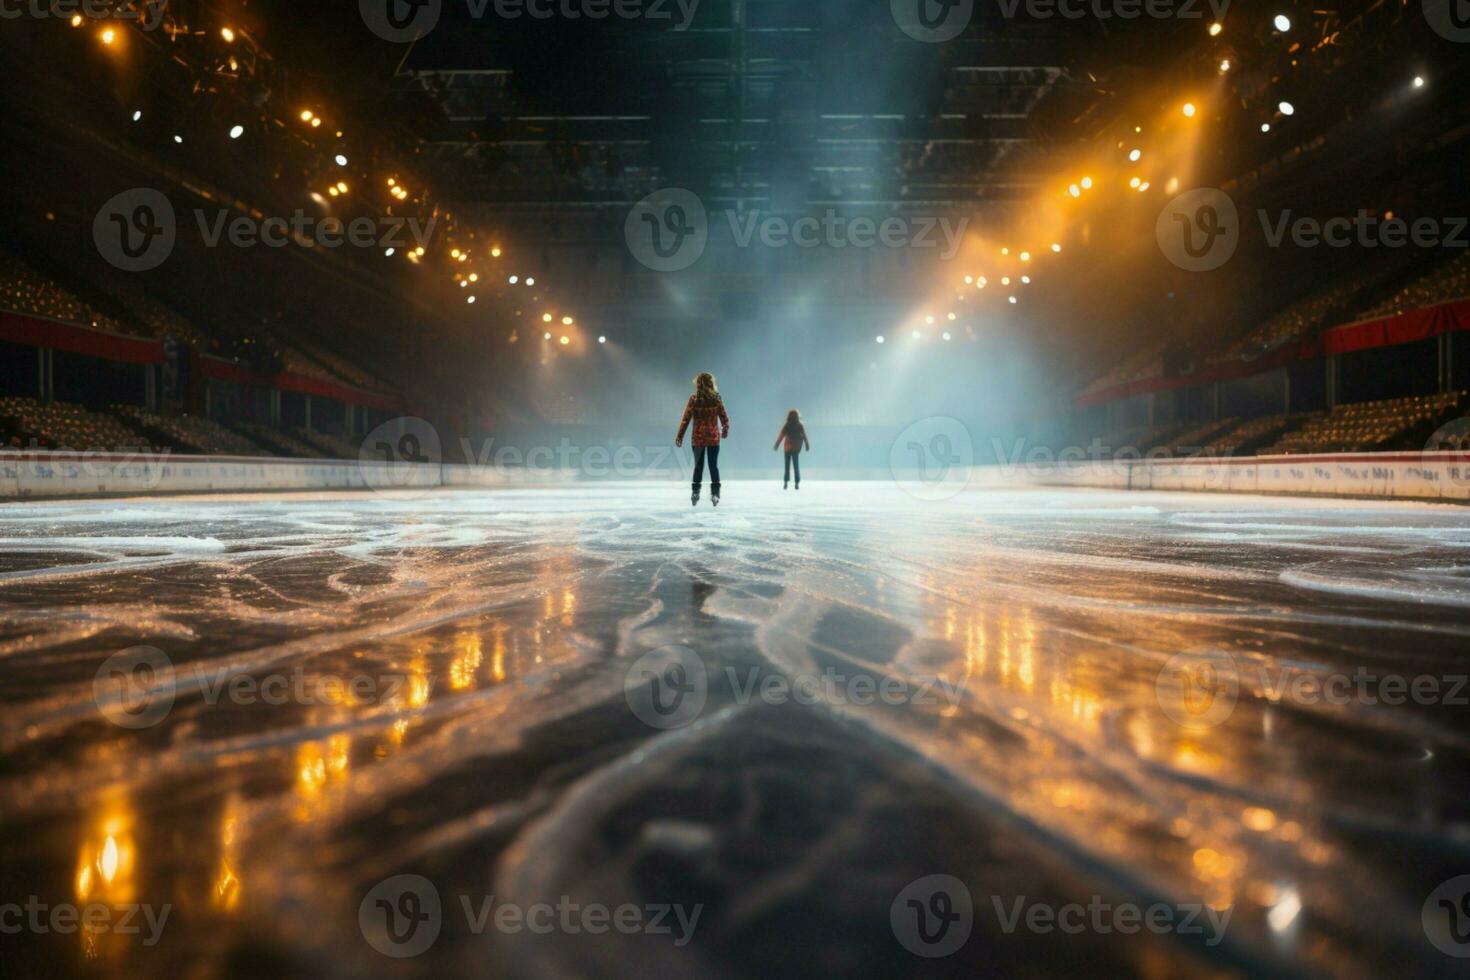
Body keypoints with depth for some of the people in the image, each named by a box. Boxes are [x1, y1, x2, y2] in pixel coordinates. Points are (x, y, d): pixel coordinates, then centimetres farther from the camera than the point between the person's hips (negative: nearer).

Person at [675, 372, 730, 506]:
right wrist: (725, 430, 21)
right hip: (714, 437, 0)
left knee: (698, 465, 12)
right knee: (714, 466, 7)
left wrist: (680, 436, -1)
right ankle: (715, 494, 3)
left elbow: (686, 418, -8)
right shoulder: (717, 398, -4)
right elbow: (724, 417, 1)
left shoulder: (694, 399, -8)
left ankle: (695, 493, 14)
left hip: (698, 437, 0)